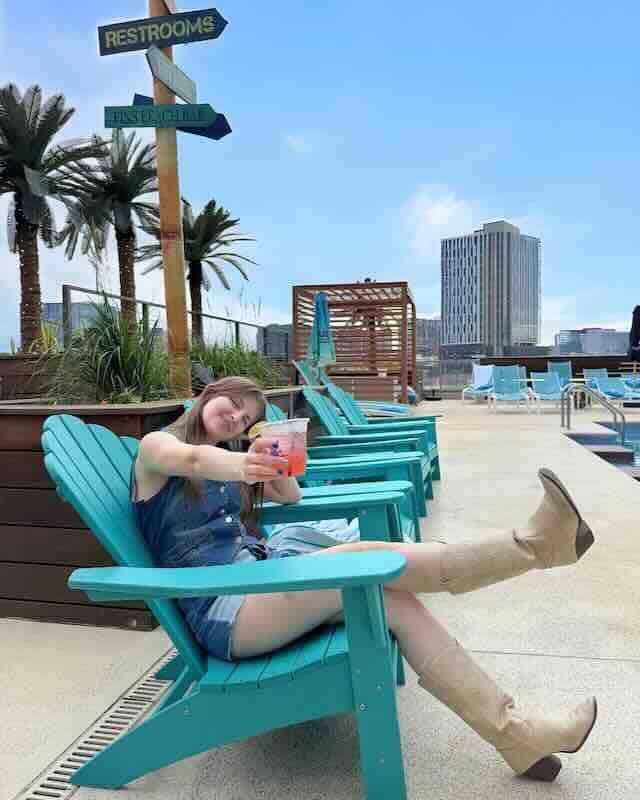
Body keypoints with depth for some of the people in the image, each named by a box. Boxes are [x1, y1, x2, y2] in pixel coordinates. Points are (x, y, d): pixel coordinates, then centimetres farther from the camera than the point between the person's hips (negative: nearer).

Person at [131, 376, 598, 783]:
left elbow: (291, 495, 13)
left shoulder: (226, 458, 23)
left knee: (392, 597, -14)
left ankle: (513, 731, -10)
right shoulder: (156, 447, 2)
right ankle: (532, 544, -21)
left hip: (262, 579, 7)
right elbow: (195, 460, -24)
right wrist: (242, 464, -47)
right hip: (223, 610, -7)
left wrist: (274, 467, -10)